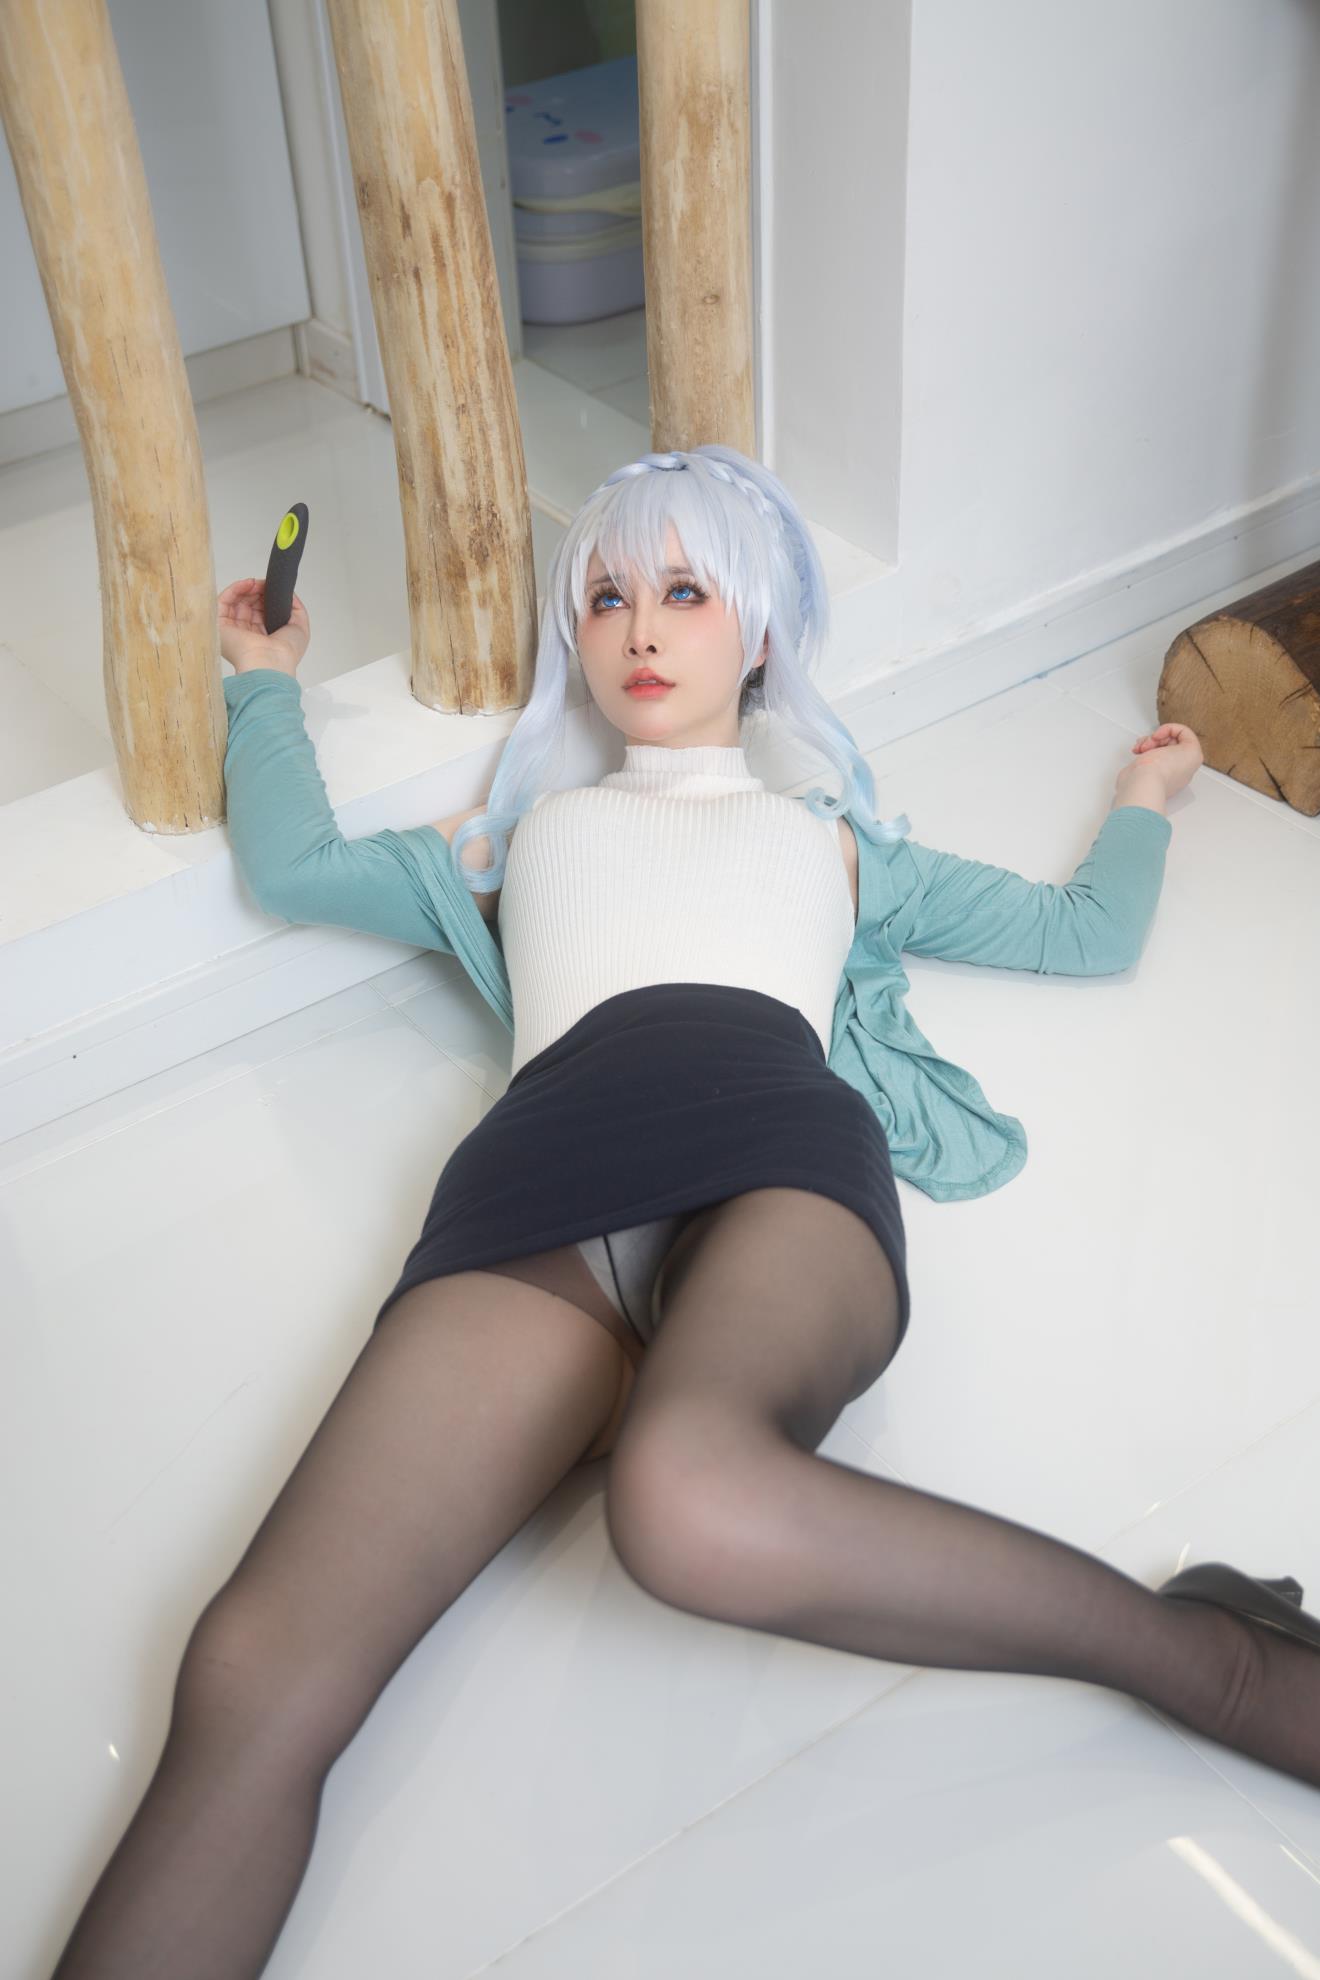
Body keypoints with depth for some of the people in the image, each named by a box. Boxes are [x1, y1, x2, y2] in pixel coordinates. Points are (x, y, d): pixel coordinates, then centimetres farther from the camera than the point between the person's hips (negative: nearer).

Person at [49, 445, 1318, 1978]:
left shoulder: (831, 827, 37)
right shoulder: (527, 824, 39)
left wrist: (1142, 797, 53)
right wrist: (264, 681, 53)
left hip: (777, 1156, -1)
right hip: (539, 1186, 2)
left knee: (691, 1501, -43)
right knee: (254, 1677, -28)